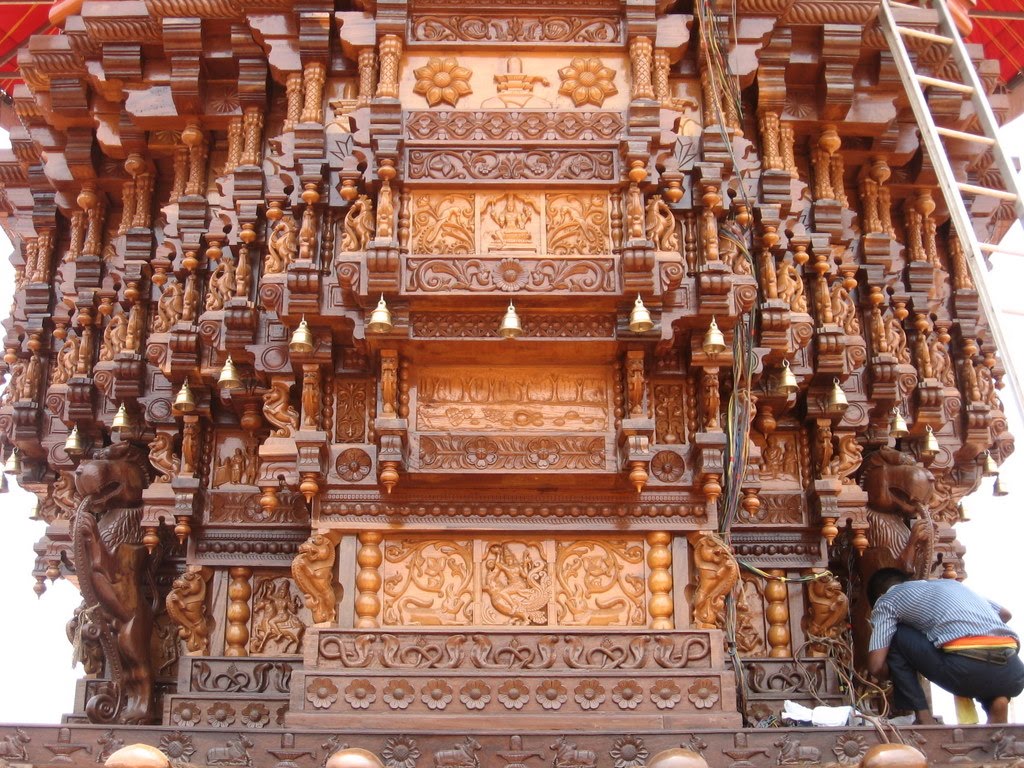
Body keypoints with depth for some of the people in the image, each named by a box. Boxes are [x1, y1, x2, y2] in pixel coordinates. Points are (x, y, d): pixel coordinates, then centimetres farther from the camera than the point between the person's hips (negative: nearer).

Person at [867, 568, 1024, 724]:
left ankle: (924, 719, 8)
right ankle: (995, 699, 9)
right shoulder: (948, 582, 34)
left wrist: (896, 675, 30)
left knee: (896, 637, 16)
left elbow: (876, 666, 8)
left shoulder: (886, 600, 16)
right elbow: (1005, 614, 40)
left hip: (966, 668, -5)